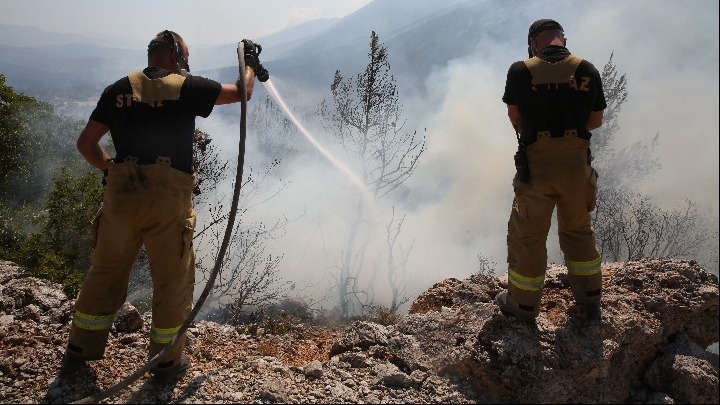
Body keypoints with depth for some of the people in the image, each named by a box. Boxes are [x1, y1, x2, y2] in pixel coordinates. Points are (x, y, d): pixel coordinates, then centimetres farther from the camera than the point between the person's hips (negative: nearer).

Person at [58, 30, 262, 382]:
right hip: (169, 199, -3)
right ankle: (167, 361, 23)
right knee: (173, 280, 11)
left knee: (106, 273, 18)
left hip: (121, 195, 4)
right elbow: (241, 93, 9)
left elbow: (86, 143, 7)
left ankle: (79, 350, 31)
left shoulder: (119, 89, 9)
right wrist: (249, 64, 27)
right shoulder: (186, 87, -1)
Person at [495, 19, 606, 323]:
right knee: (578, 232, 22)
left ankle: (523, 305, 27)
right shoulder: (587, 71, -4)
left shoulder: (520, 72, -10)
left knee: (527, 237, 13)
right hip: (577, 167, 3)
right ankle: (590, 302, 35)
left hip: (536, 169, -3)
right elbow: (595, 121, 7)